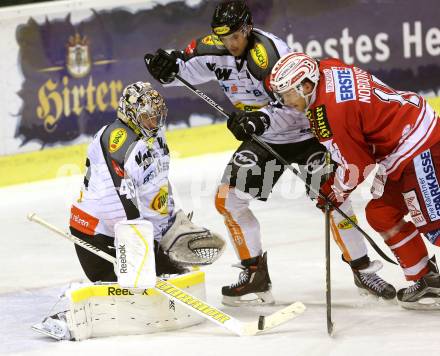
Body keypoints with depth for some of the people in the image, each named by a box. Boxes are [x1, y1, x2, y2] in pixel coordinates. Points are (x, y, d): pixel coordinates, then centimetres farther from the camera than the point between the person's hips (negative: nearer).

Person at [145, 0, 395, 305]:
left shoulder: (271, 53, -30)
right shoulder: (213, 50, -10)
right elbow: (187, 68, 6)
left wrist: (260, 118, -47)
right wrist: (168, 69, -16)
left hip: (303, 129, -6)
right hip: (262, 136, 6)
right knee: (228, 200, -3)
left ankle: (363, 269, -3)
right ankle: (255, 275, 6)